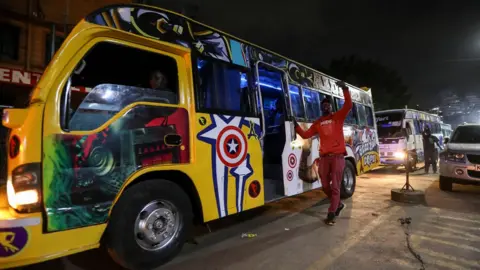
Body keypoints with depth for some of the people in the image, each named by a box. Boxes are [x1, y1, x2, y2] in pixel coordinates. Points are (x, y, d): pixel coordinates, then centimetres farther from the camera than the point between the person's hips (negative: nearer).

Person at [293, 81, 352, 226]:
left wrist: (345, 89, -19)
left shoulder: (338, 117, 7)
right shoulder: (317, 123, 15)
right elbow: (305, 135, 13)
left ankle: (331, 214, 4)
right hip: (324, 157, 4)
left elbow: (348, 105, -8)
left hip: (338, 156, -4)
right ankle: (339, 204, 33)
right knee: (325, 186, 8)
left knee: (335, 186, -2)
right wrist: (296, 125, 3)